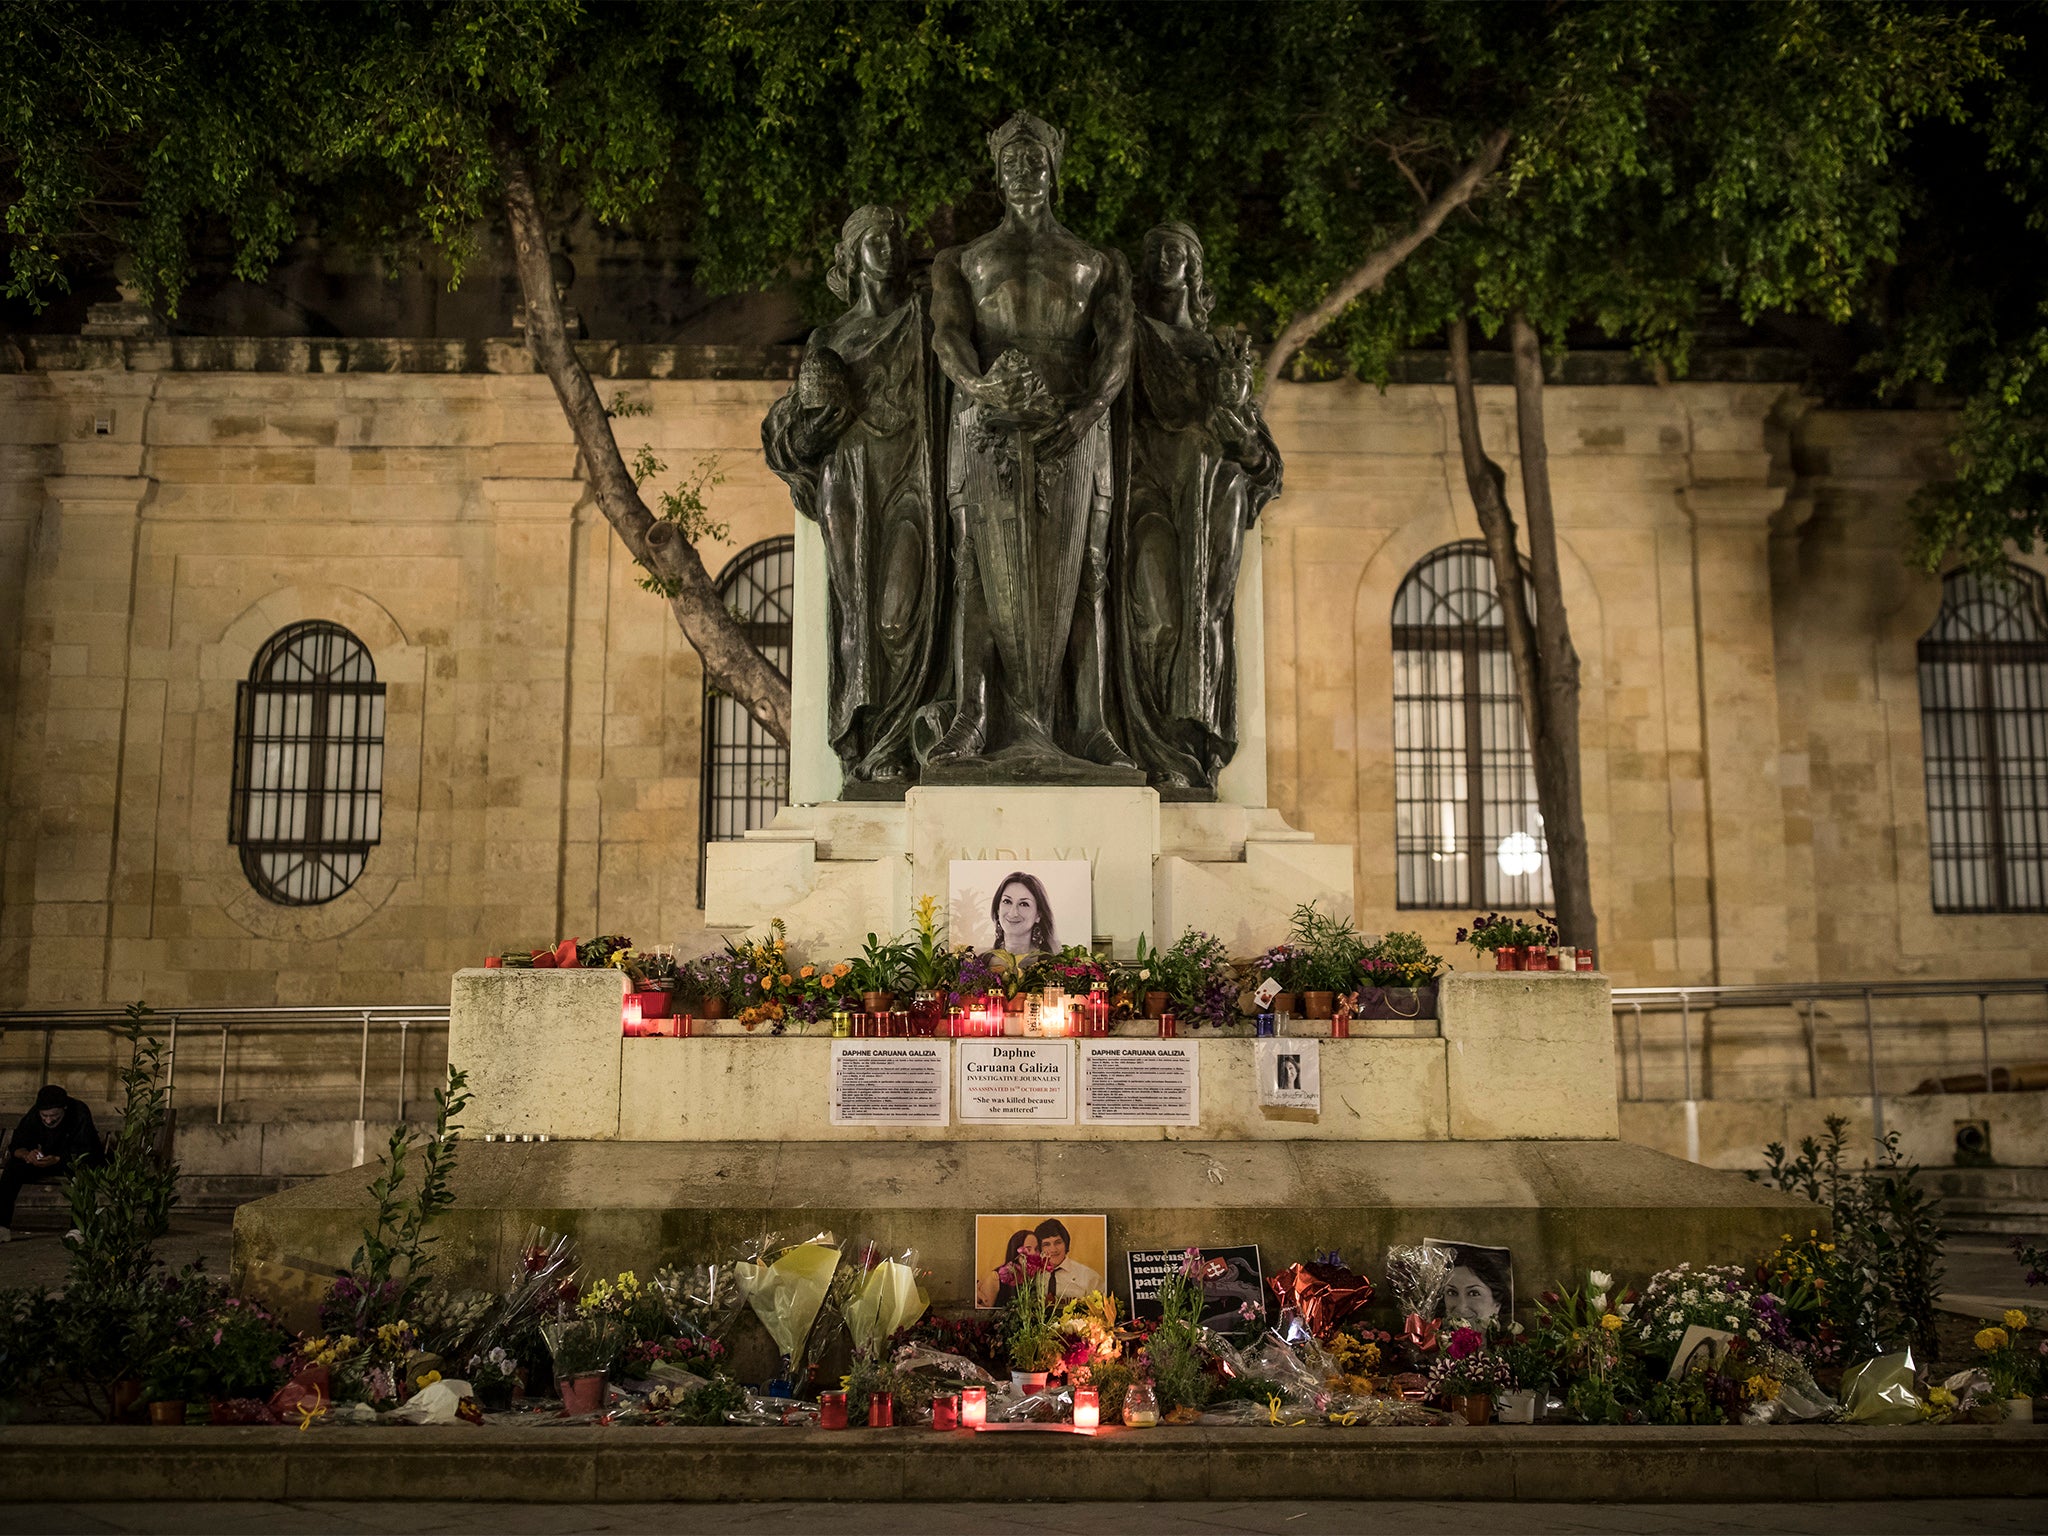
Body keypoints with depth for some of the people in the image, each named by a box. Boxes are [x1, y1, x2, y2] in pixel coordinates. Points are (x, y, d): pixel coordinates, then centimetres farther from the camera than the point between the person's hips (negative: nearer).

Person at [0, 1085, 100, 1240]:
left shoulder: (80, 1113, -24)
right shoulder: (33, 1115, -12)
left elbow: (85, 1152, -27)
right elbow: (16, 1146, -12)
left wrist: (57, 1160, -43)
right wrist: (27, 1155, -35)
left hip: (72, 1162, -4)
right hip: (43, 1161, 4)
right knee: (13, 1167, -21)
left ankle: (78, 1228, -37)